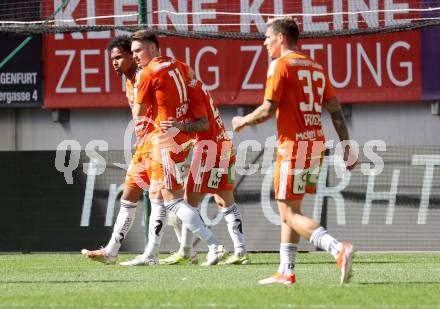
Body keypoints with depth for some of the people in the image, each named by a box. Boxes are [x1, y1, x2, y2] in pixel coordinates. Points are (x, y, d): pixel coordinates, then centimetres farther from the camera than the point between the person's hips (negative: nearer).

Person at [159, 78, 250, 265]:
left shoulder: (192, 89, -14)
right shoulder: (196, 85, 15)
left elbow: (204, 124, -21)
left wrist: (181, 127, -34)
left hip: (210, 146, -10)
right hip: (223, 144, 10)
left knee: (191, 200, -3)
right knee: (225, 201, 9)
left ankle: (185, 253, 1)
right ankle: (240, 252, 4)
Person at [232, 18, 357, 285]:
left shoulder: (281, 65, -7)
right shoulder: (316, 67, 15)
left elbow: (268, 110, -13)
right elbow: (335, 108, 12)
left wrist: (243, 121, 5)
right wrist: (346, 145, 14)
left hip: (293, 144, -8)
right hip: (317, 142, 8)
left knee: (290, 213, -7)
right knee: (289, 209, 18)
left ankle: (339, 250, -26)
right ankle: (286, 272, 19)